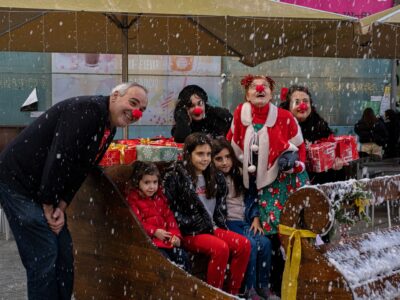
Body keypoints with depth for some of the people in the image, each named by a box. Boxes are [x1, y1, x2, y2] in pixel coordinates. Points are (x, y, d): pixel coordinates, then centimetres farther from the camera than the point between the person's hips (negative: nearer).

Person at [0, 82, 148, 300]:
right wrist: (48, 206, -17)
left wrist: (61, 208, -2)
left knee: (64, 253, 11)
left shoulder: (109, 129, 9)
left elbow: (79, 170, 10)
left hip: (44, 190, 10)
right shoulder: (87, 109, -21)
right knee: (44, 255, -8)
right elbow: (59, 157, -26)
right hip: (18, 181, -9)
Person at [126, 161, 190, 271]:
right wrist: (154, 232, -21)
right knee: (165, 259, -27)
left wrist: (175, 234, -1)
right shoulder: (133, 200, -3)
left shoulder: (159, 198, 17)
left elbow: (169, 216, 15)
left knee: (182, 256, -11)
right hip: (148, 239, -6)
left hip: (167, 238, 6)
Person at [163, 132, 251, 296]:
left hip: (211, 228, 6)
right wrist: (204, 226, -12)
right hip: (189, 233, -6)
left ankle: (232, 294, -8)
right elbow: (172, 211, -11)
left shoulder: (214, 177, 13)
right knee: (221, 247, -31)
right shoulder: (175, 177, -6)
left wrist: (216, 226, 4)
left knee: (244, 244, -17)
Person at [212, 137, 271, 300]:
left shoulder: (240, 174, 13)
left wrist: (256, 219, 4)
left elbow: (252, 199, 16)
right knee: (251, 244, -28)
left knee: (265, 242, -21)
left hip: (245, 221, 5)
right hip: (226, 223, -5)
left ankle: (263, 286, -7)